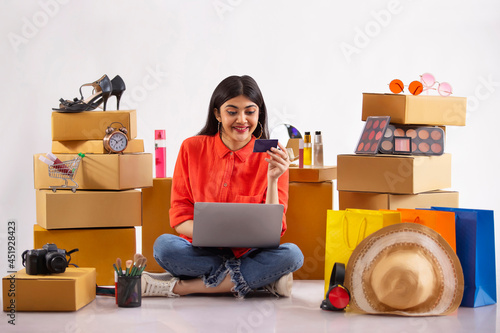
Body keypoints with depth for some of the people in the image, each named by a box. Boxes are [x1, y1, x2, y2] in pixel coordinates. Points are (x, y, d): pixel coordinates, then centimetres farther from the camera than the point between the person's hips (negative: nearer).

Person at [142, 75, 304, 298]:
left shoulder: (272, 158, 0)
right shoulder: (192, 149, 3)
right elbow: (180, 217, 1)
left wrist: (272, 180, -19)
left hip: (249, 255, 0)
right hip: (201, 253, 0)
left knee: (292, 254, -31)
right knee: (164, 245, -30)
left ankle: (181, 287, -26)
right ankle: (265, 281, -24)